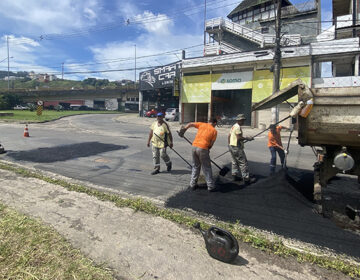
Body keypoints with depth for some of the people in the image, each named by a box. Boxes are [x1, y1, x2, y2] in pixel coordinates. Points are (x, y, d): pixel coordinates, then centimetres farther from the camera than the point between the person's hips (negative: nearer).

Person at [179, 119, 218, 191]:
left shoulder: (202, 124, 13)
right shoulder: (214, 131, 6)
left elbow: (190, 124, 3)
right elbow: (211, 144, 3)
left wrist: (184, 129, 6)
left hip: (194, 146, 4)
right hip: (203, 148, -4)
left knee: (195, 167, 18)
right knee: (207, 168, 8)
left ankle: (193, 184, 24)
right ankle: (211, 187, 15)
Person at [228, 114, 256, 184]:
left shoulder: (233, 126, 15)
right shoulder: (238, 127, -15)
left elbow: (229, 136, 19)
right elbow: (239, 138, -22)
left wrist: (229, 144, 23)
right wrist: (247, 138, -12)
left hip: (231, 146, 10)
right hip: (237, 147, -10)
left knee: (234, 162, 16)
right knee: (243, 162, -6)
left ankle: (234, 175, 21)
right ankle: (246, 178, -4)